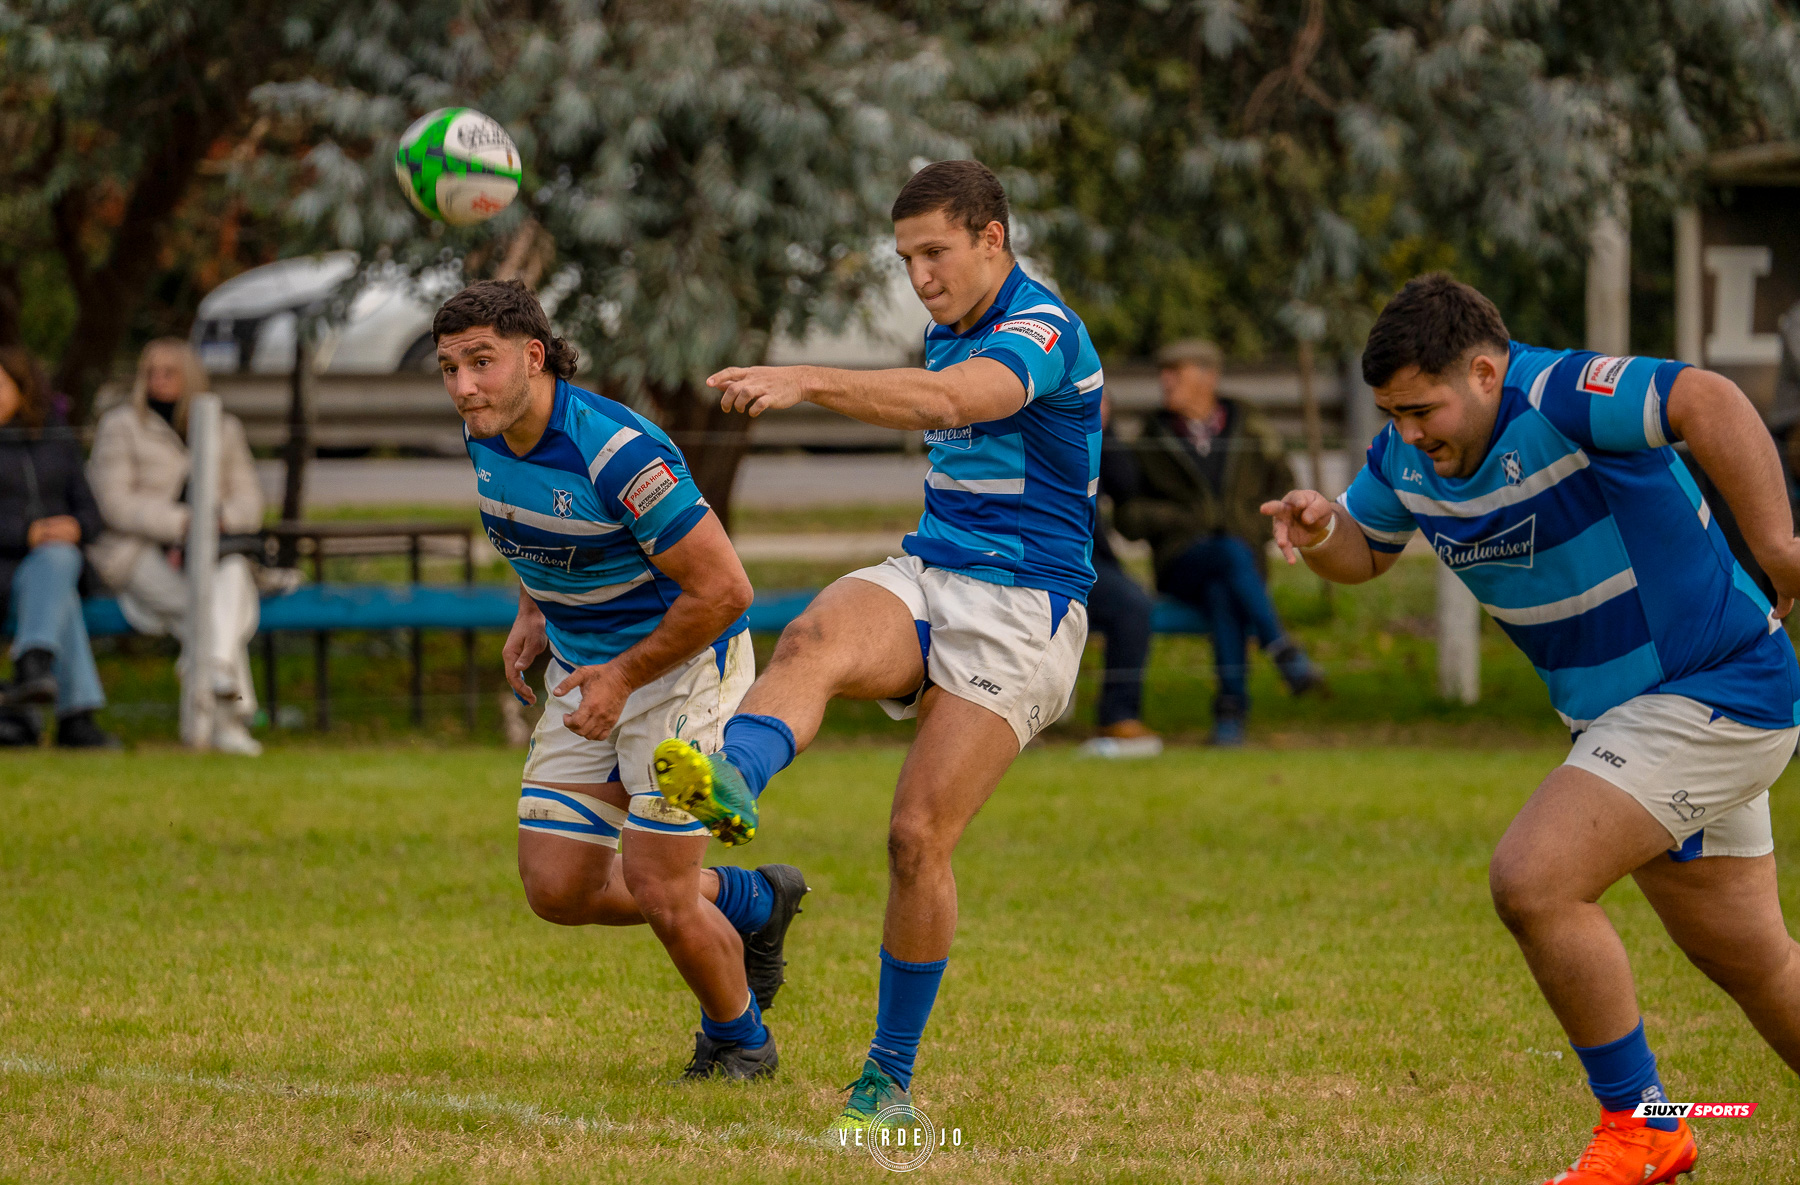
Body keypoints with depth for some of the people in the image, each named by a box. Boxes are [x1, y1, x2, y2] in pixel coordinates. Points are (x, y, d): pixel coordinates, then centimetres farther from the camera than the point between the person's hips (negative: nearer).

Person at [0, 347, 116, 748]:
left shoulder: (60, 444, 15)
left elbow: (88, 515, 12)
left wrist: (74, 528, -13)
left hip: (54, 557, 3)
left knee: (54, 565, -38)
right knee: (60, 598, -37)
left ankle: (33, 667, -60)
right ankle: (77, 714, -46)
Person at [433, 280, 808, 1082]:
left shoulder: (618, 452, -30)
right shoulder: (487, 435, -5)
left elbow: (723, 588, -26)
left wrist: (624, 677, -20)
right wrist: (533, 612, 7)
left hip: (680, 664, -8)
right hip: (582, 669, 8)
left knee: (657, 890, -9)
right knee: (557, 889, 3)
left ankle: (738, 1039, 20)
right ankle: (749, 901, 27)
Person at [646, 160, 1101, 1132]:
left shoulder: (1042, 331, -15)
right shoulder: (949, 331, 14)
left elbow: (947, 401, -36)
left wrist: (806, 381, -48)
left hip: (1019, 613, -7)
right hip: (926, 579, 7)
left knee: (918, 837, -12)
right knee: (815, 640, -30)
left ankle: (889, 1076, 4)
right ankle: (730, 780, -63)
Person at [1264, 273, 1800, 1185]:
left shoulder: (1558, 400, -26)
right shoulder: (1408, 456, 1)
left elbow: (1709, 402, -39)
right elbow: (1365, 552, 16)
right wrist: (1321, 533, -7)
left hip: (1714, 692, -10)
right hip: (1621, 717, 10)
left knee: (1531, 880, -20)